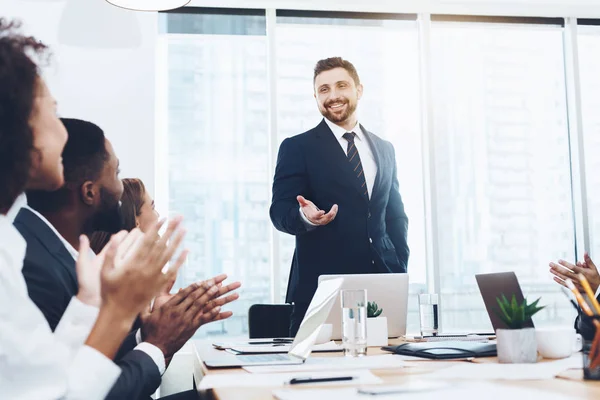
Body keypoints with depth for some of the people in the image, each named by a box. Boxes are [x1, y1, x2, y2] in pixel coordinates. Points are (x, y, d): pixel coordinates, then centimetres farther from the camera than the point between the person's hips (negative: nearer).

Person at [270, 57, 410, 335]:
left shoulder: (384, 149, 16)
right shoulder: (297, 148, 2)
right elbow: (280, 211, -5)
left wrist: (400, 268, 8)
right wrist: (305, 216, -27)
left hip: (381, 282, 4)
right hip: (321, 287, -4)